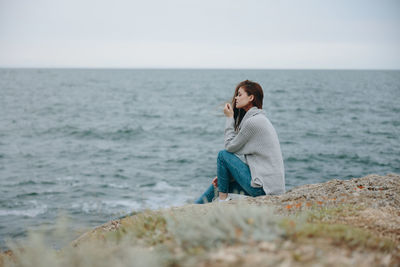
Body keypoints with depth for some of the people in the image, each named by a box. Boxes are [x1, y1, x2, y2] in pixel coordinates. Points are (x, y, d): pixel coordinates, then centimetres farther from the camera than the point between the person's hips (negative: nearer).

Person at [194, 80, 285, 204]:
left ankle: (222, 199, 6)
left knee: (223, 154, -5)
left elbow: (230, 146, -8)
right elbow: (244, 154, 16)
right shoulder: (259, 118, 15)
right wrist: (223, 175, 12)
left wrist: (229, 118, 0)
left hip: (264, 187, -9)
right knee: (219, 184, 19)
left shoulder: (253, 121, -17)